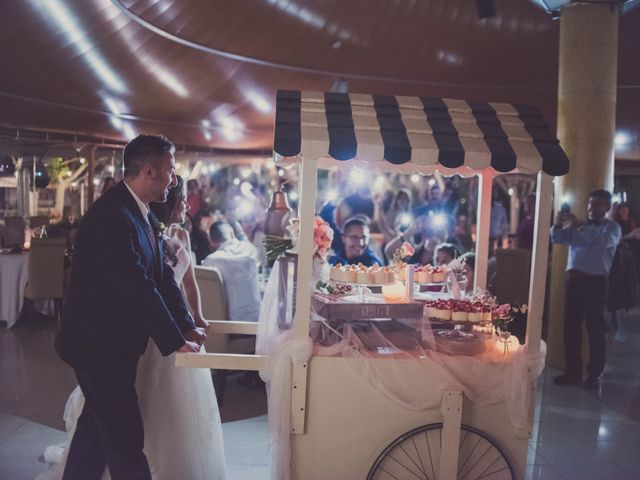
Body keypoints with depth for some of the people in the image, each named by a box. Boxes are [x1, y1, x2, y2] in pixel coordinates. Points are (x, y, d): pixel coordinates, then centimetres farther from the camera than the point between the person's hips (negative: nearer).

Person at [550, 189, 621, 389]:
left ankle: (594, 375, 10)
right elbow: (558, 239, 9)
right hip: (574, 279, 5)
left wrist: (580, 226, -26)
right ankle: (572, 371, 16)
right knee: (571, 327, 7)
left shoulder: (612, 227, 2)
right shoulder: (577, 227, 18)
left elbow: (605, 240, -19)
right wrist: (557, 224, -11)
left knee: (595, 329, 1)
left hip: (596, 282, -5)